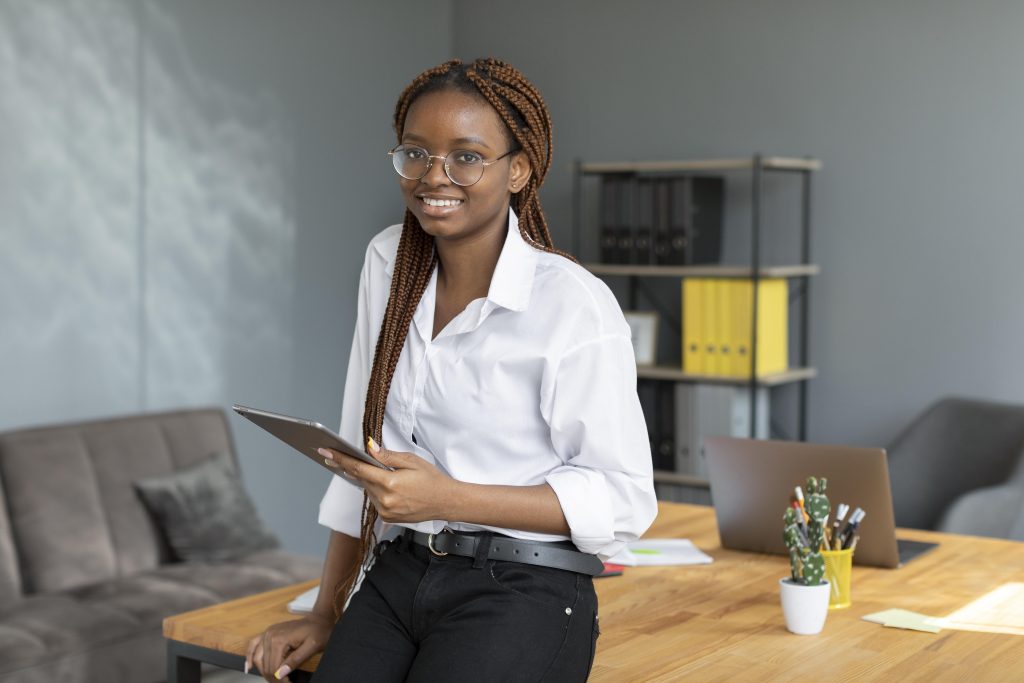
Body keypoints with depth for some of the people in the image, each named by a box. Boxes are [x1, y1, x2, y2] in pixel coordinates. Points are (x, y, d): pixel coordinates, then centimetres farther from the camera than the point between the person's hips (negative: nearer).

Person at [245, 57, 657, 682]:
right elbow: (361, 449, 11)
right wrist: (327, 615, 12)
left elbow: (624, 500, -11)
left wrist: (448, 497, -19)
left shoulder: (576, 307, -12)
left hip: (523, 597, -4)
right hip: (399, 578, 5)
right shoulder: (389, 262, 7)